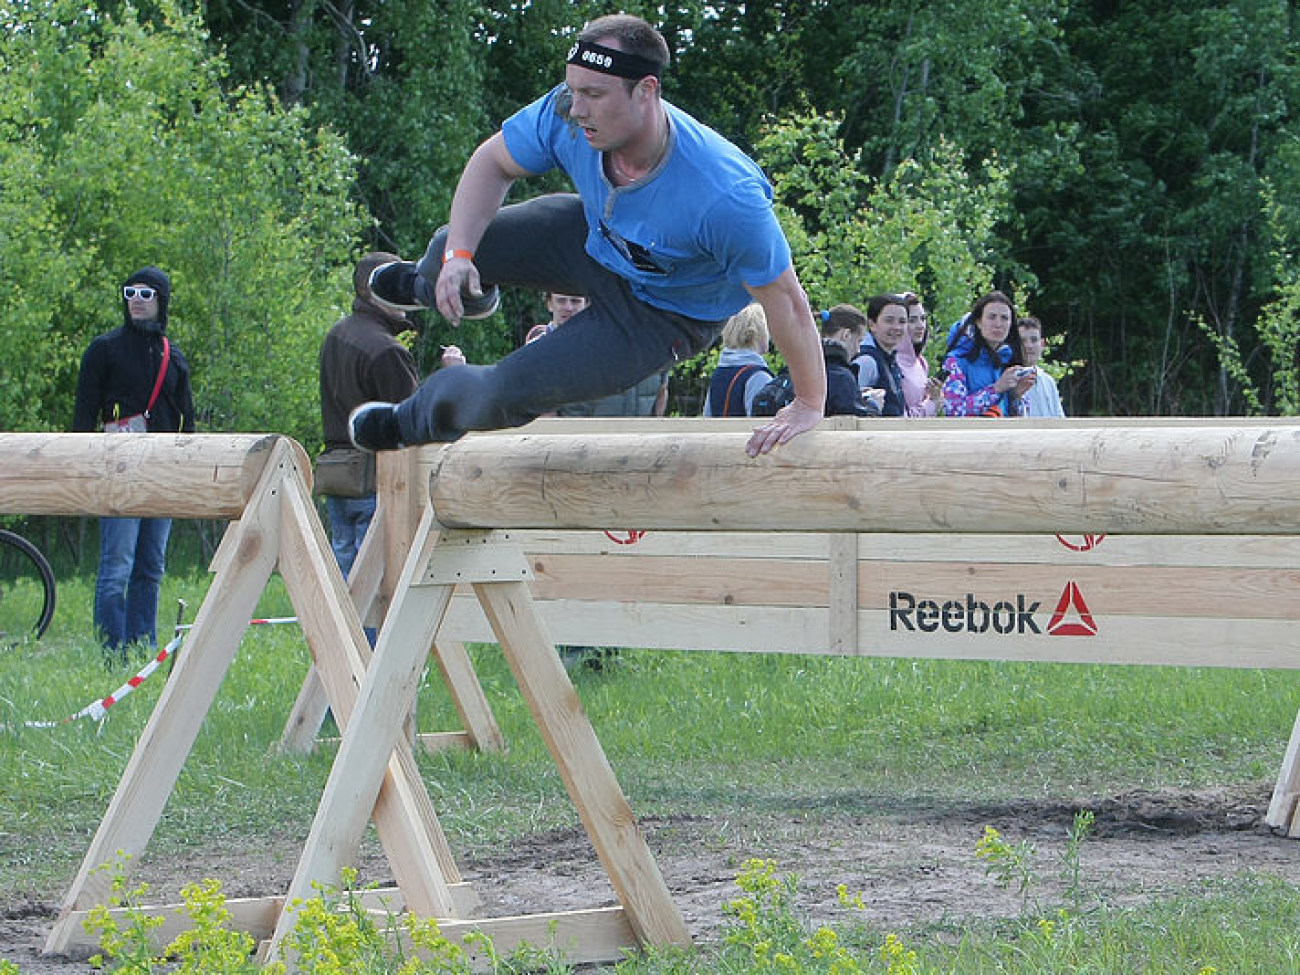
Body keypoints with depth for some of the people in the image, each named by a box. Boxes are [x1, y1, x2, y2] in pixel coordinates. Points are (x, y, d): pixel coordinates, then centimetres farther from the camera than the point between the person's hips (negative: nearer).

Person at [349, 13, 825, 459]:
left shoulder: (724, 197, -44)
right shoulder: (567, 116, -29)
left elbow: (784, 297, -30)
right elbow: (492, 163, -8)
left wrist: (809, 405, -20)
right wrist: (459, 256, -21)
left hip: (664, 314, -5)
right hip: (594, 237, 5)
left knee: (509, 392, -12)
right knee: (452, 248, 7)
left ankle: (416, 419, 25)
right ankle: (431, 285, 50)